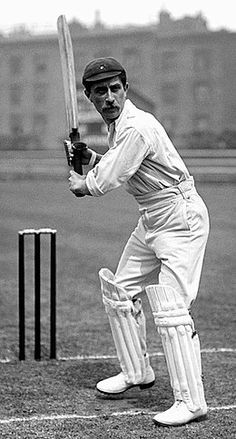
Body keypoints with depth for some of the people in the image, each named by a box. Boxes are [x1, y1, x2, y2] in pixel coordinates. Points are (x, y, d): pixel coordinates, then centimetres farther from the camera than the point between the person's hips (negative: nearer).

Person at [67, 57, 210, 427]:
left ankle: (191, 402, -14)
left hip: (180, 218, -11)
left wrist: (81, 184, 1)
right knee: (119, 291, 16)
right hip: (151, 218, 11)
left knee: (170, 309, -17)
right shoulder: (117, 124, 8)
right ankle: (137, 373, 31)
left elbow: (105, 184, -20)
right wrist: (92, 159, 5)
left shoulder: (137, 128, -23)